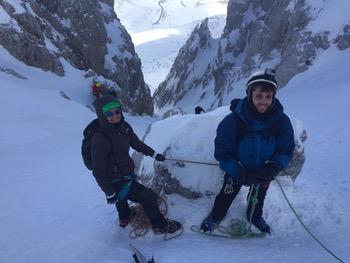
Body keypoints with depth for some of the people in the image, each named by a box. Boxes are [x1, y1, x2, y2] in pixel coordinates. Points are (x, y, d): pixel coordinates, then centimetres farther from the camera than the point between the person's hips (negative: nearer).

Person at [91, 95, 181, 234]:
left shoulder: (124, 127, -12)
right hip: (116, 182, -8)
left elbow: (136, 143, 7)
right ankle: (160, 226, 23)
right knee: (149, 197, -3)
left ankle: (124, 220, 66)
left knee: (122, 197, 34)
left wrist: (154, 154, 14)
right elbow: (99, 171, -26)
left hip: (127, 174, 8)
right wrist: (109, 193, -19)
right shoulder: (99, 139, -33)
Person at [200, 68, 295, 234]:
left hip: (264, 170, 3)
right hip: (237, 168, -2)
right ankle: (216, 217, 48)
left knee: (259, 195, 28)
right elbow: (223, 154, -27)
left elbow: (285, 151, -15)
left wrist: (273, 168, -33)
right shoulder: (233, 121, -34)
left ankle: (255, 217, 59)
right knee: (227, 194, 17)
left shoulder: (281, 121, -27)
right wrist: (242, 174, -36)